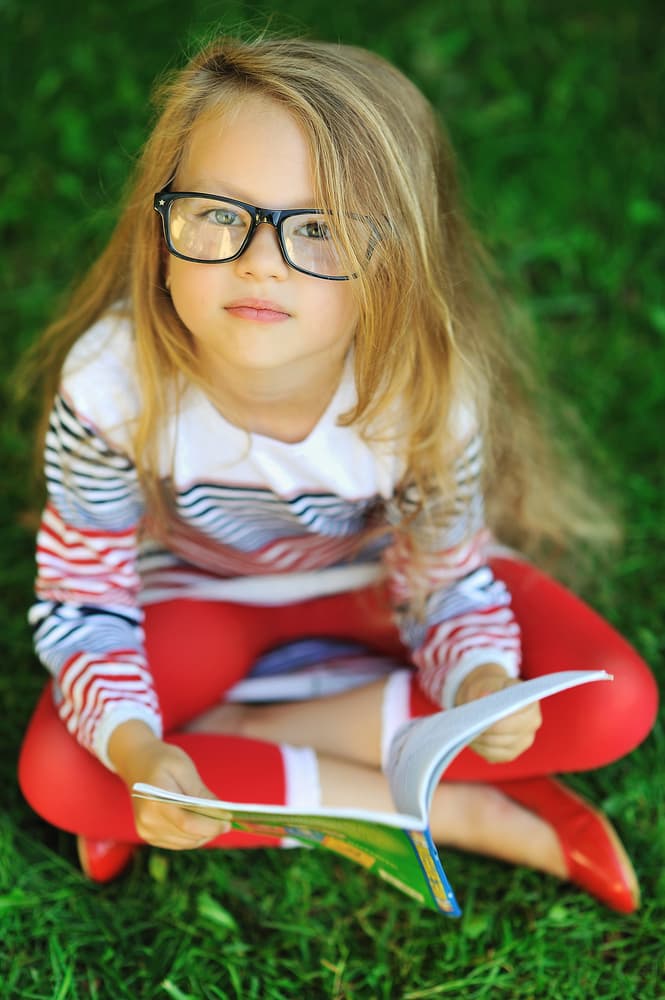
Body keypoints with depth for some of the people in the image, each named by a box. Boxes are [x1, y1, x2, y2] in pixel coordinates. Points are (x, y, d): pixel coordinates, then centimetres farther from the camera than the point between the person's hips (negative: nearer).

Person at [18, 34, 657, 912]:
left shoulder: (430, 393, -29)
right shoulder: (111, 384, -32)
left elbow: (444, 578, -15)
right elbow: (82, 596, -21)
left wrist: (480, 680, -38)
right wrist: (136, 751, -39)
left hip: (381, 575, 1)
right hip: (201, 587, 0)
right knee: (56, 772, -27)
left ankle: (240, 733, -15)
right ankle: (465, 815, -19)